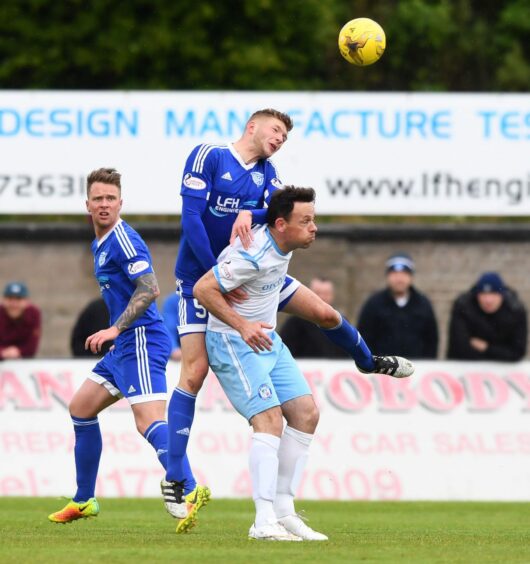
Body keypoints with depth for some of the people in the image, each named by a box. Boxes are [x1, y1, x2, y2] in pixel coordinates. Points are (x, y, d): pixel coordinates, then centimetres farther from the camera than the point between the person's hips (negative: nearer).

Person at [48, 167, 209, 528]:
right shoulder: (100, 244, 18)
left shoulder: (123, 239, -13)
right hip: (124, 345, 11)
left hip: (141, 340, -11)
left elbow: (150, 289, -23)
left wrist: (116, 328, -26)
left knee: (150, 421, -24)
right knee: (81, 408, 18)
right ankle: (84, 501, 26)